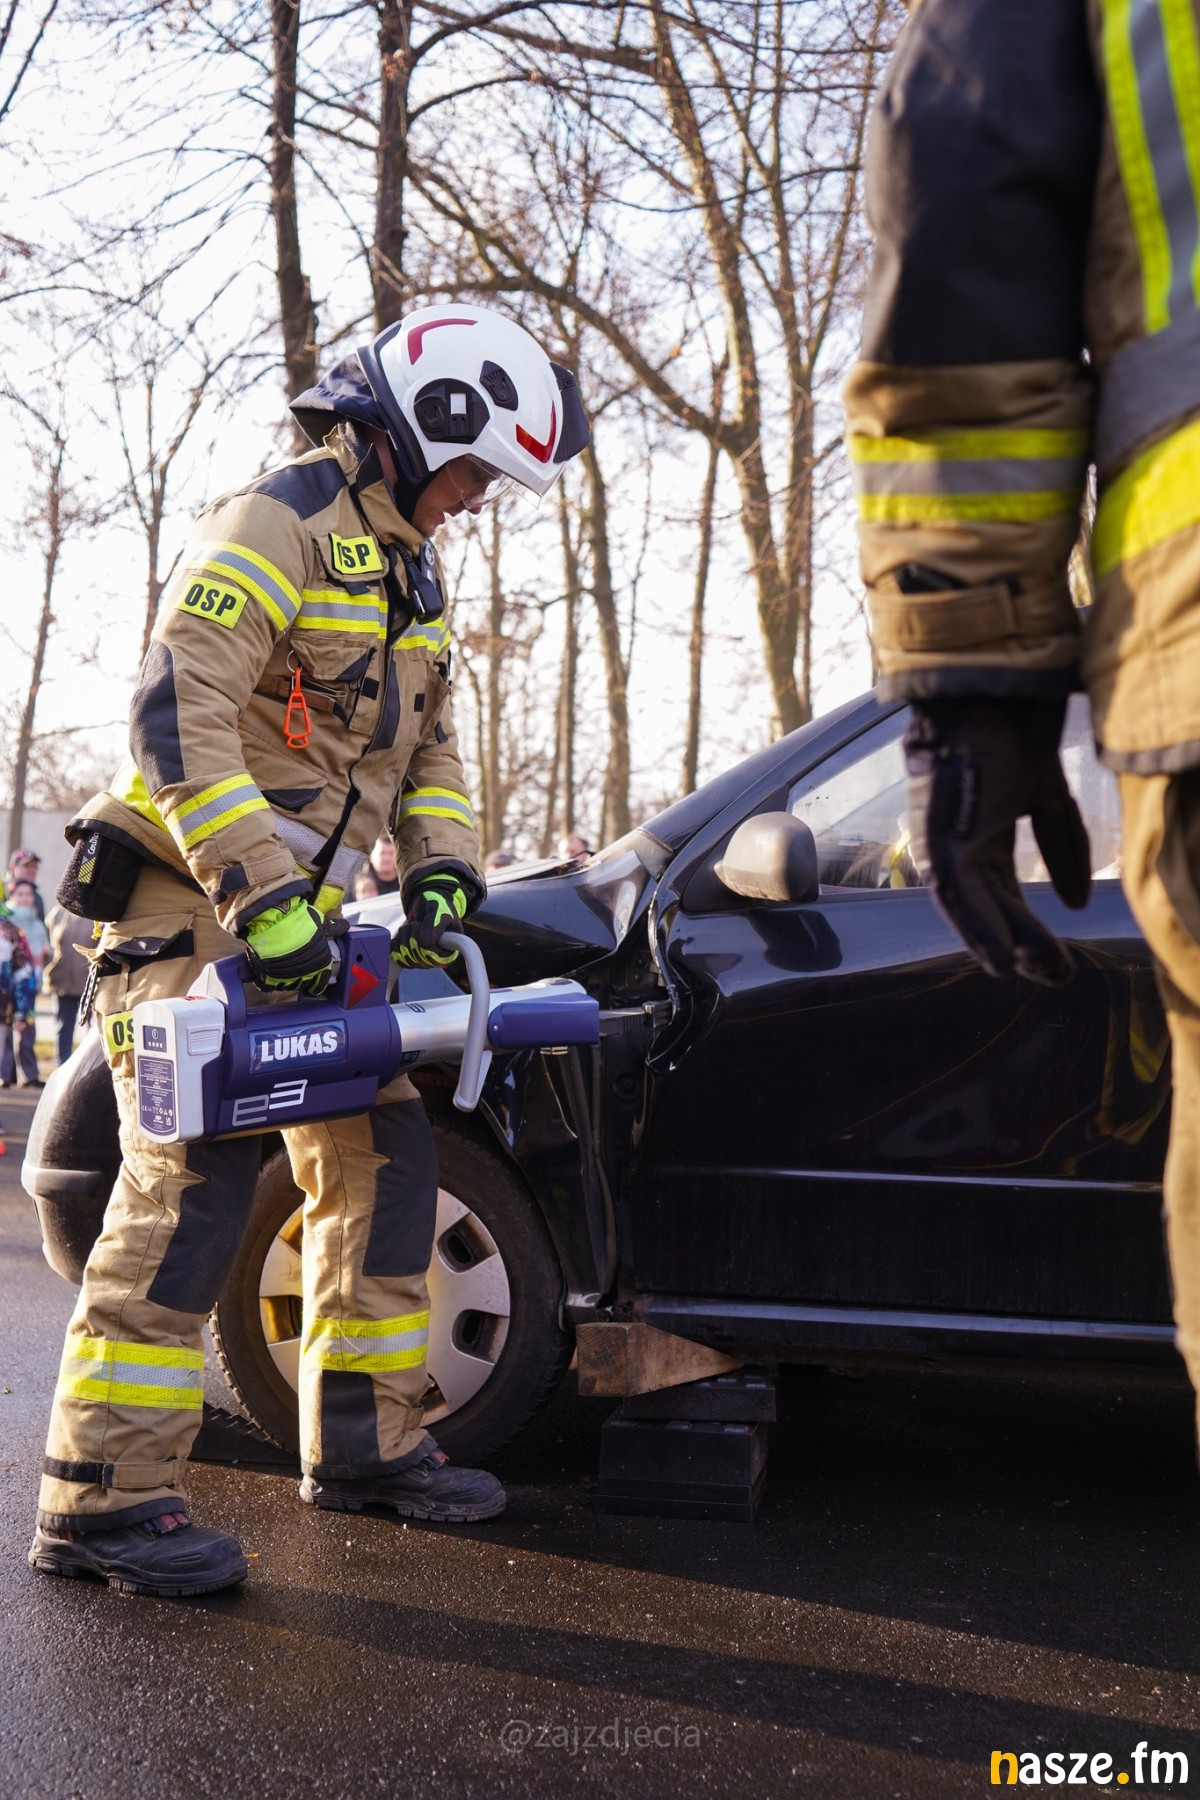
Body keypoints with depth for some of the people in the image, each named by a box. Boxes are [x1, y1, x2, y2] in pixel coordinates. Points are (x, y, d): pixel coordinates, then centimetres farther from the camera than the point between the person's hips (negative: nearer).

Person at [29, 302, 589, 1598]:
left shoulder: (408, 569, 17)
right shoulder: (277, 525, -13)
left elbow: (428, 746, 21)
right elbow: (179, 713, -24)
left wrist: (440, 880, 4)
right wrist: (258, 895, -28)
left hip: (299, 910, 9)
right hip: (192, 898, -9)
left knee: (384, 1157, 9)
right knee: (197, 1176, -17)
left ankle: (364, 1445, 20)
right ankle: (101, 1501, -12)